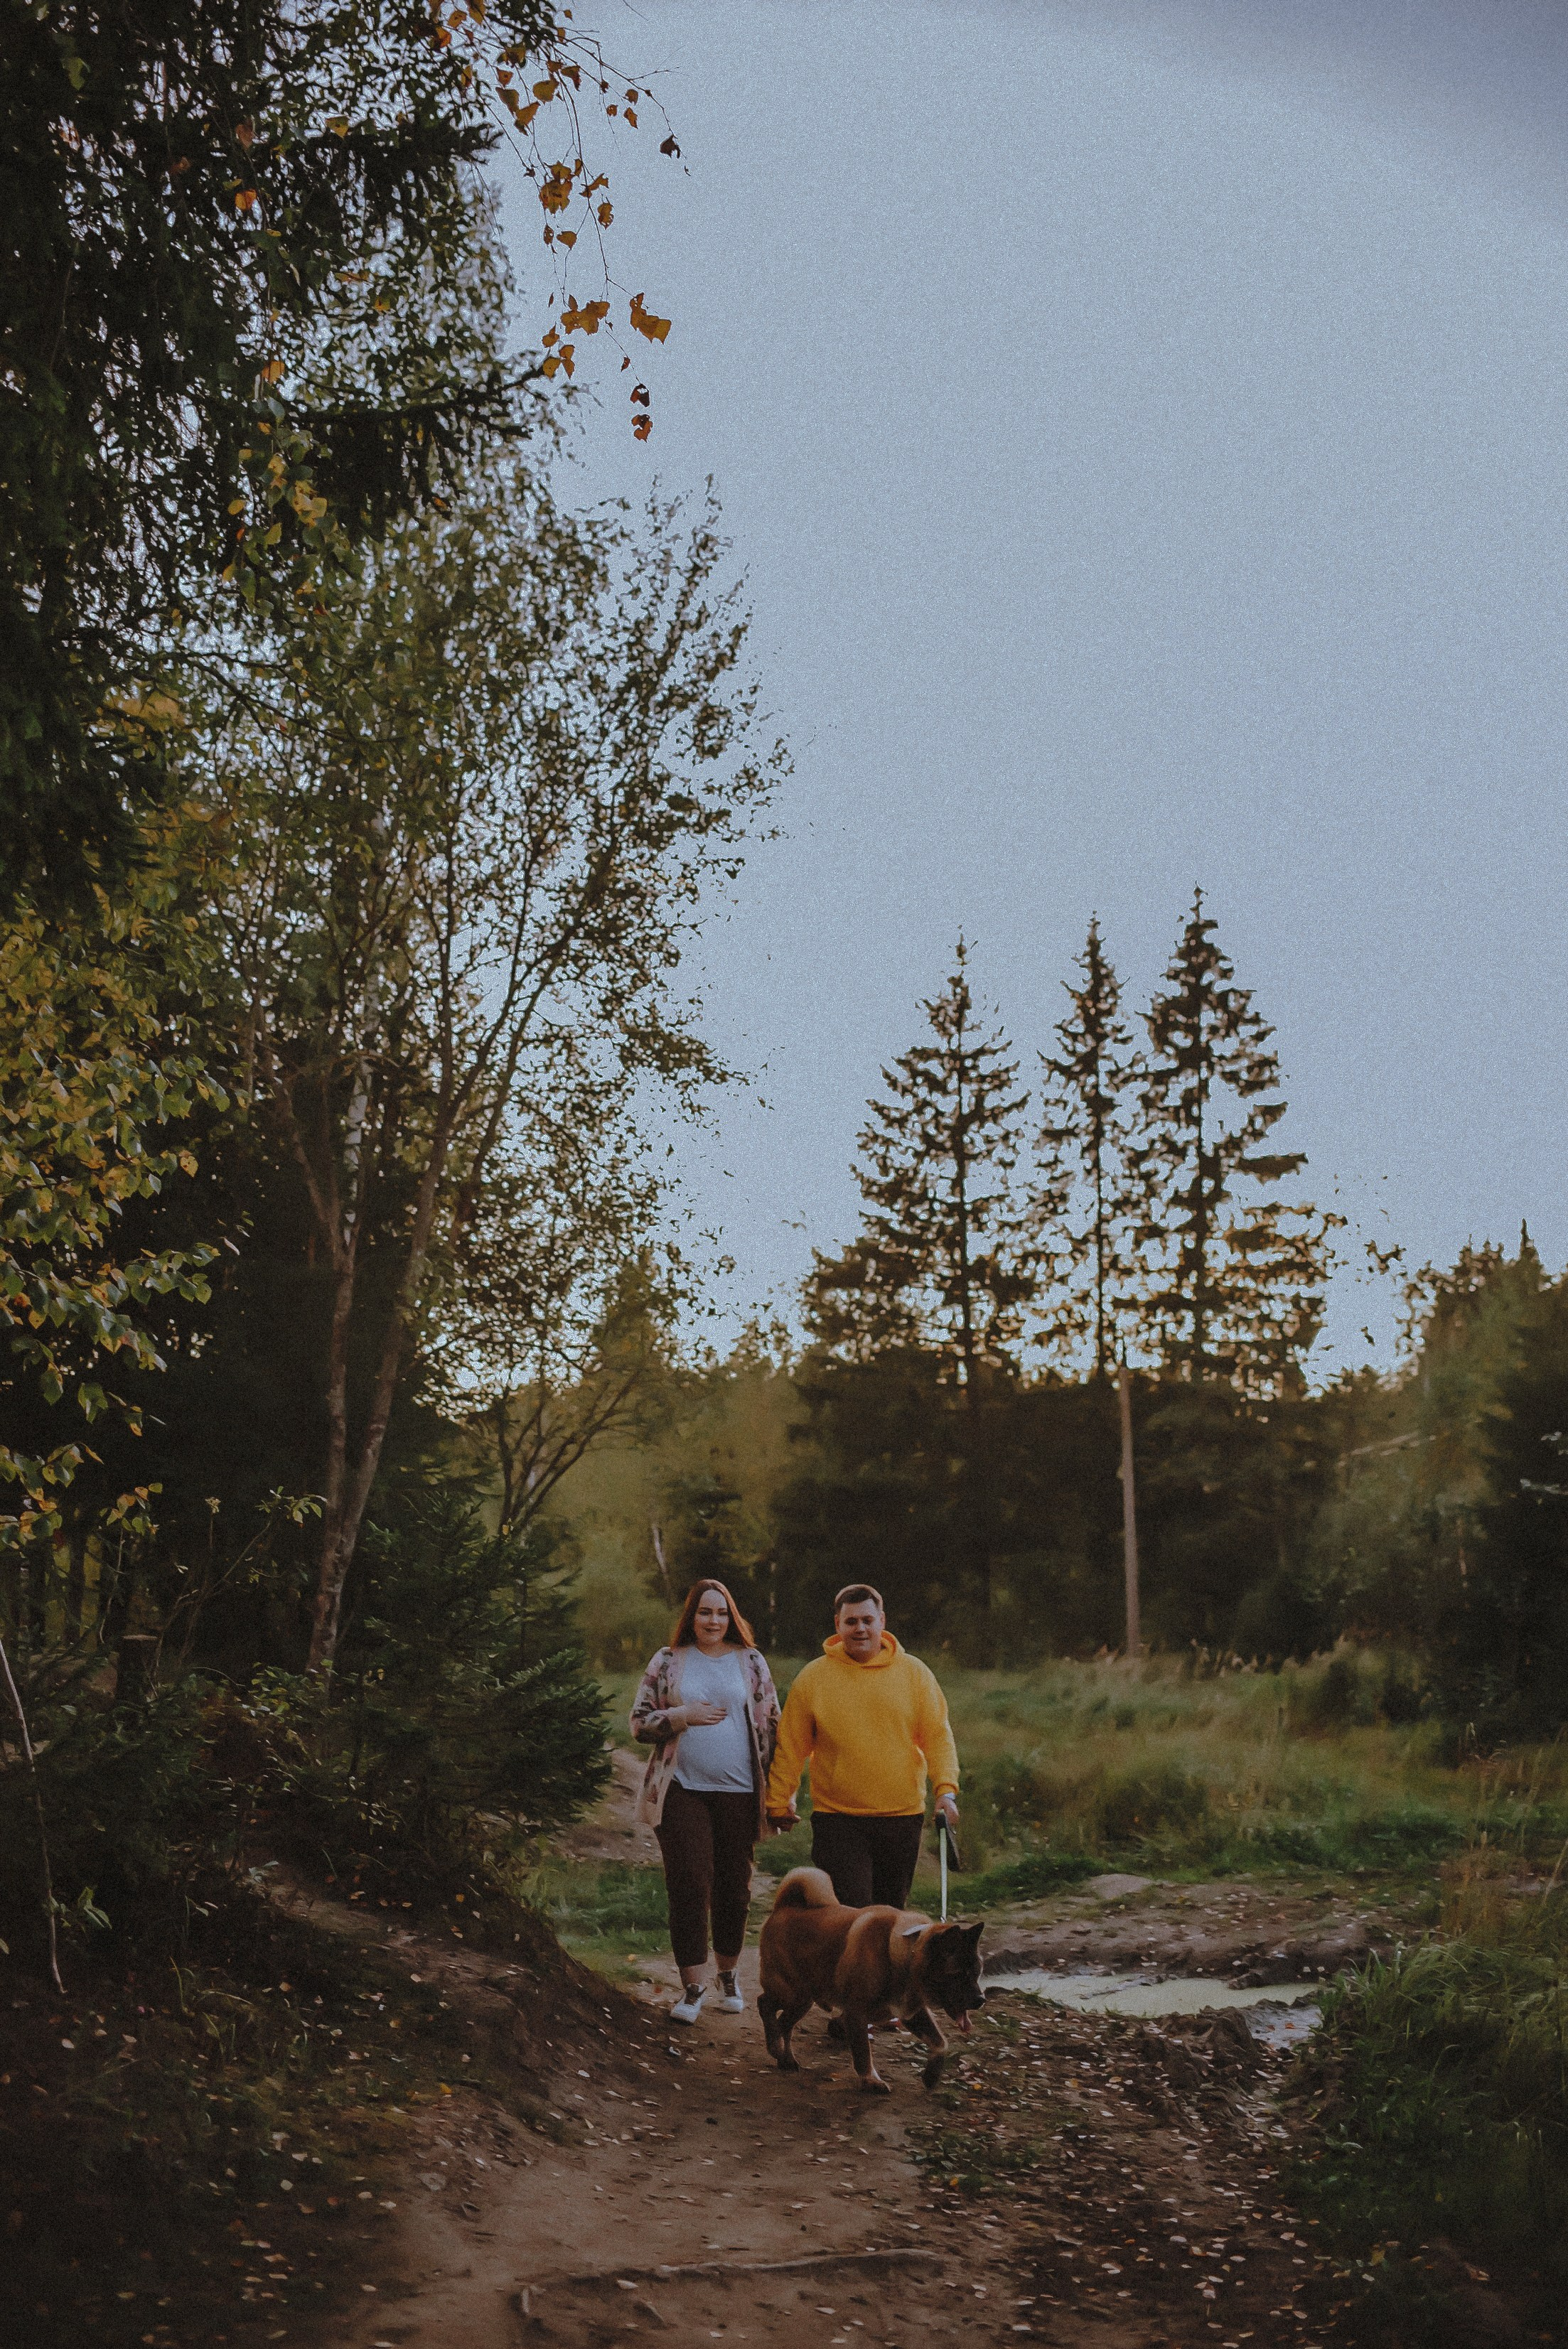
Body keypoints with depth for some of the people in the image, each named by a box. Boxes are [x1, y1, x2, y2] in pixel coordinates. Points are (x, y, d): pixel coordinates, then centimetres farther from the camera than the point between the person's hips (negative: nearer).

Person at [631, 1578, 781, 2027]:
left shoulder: (750, 1661, 7)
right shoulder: (667, 1662, 5)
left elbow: (771, 1725, 9)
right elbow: (639, 1723, 4)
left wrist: (775, 1788, 4)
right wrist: (681, 1715, -14)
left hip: (738, 1791, 1)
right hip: (682, 1791, -1)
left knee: (733, 1887, 8)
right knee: (689, 1885, -7)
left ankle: (728, 1976, 27)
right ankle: (693, 1985, 2)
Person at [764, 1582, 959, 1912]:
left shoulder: (915, 1673, 4)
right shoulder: (814, 1677, 1)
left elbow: (937, 1736, 2)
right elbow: (791, 1747, 5)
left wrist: (946, 1790, -11)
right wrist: (779, 1802, 6)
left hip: (903, 1815, 2)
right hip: (837, 1819, -2)